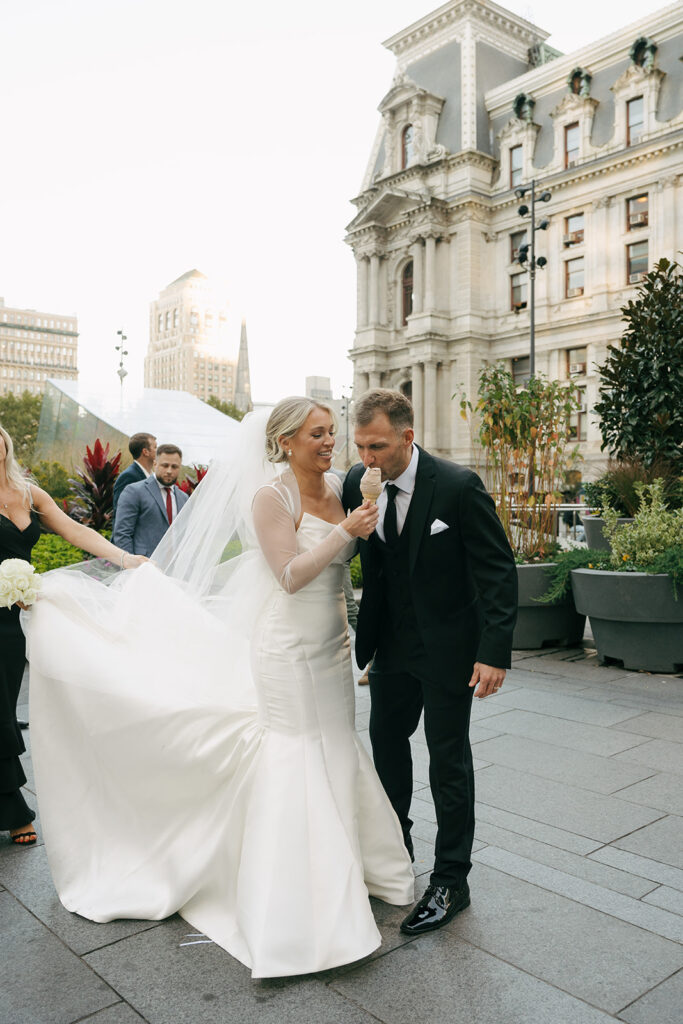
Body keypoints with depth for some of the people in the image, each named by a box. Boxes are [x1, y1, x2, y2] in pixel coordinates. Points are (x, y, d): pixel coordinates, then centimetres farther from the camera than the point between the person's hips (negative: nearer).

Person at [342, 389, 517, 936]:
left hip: (448, 645, -6)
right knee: (386, 741, 19)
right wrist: (364, 636, -3)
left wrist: (495, 651, -23)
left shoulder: (459, 486, -21)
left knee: (448, 760, 5)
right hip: (391, 643, 6)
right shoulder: (358, 483, -6)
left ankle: (451, 881, 22)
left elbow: (498, 571, -17)